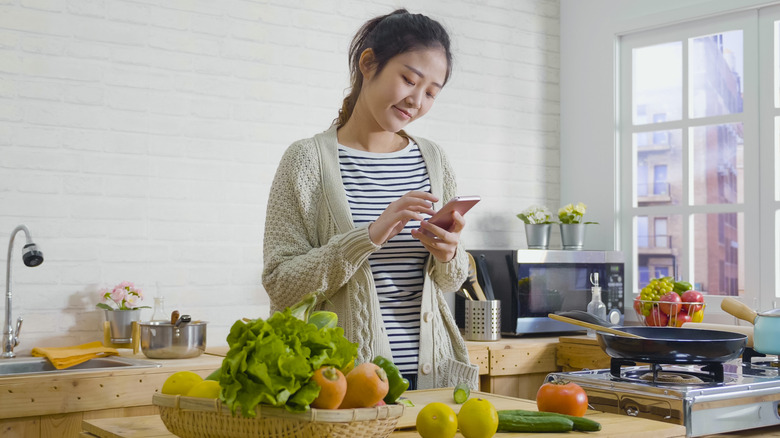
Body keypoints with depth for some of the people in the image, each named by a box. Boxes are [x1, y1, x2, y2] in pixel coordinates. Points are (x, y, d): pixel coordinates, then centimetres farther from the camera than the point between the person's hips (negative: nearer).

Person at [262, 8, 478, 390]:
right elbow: (280, 285, -13)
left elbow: (451, 283, 14)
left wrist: (449, 255, -9)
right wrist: (370, 236, -23)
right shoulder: (308, 159, -7)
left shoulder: (433, 160, 8)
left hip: (431, 371, 4)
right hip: (346, 373, -4)